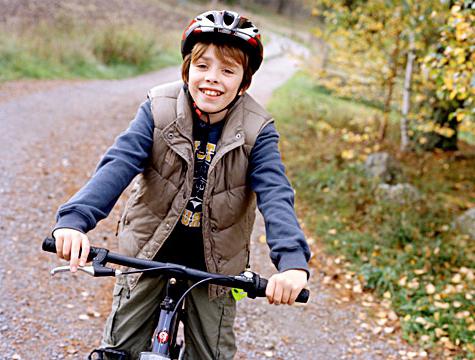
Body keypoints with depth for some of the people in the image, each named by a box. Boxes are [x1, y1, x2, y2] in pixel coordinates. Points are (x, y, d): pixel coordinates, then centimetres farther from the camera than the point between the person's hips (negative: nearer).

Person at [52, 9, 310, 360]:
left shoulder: (257, 131, -15)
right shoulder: (158, 110, -14)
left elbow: (275, 194, -25)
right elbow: (118, 165, -24)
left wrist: (293, 260, -43)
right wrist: (75, 218, -40)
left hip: (214, 258, 0)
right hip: (150, 248, 0)